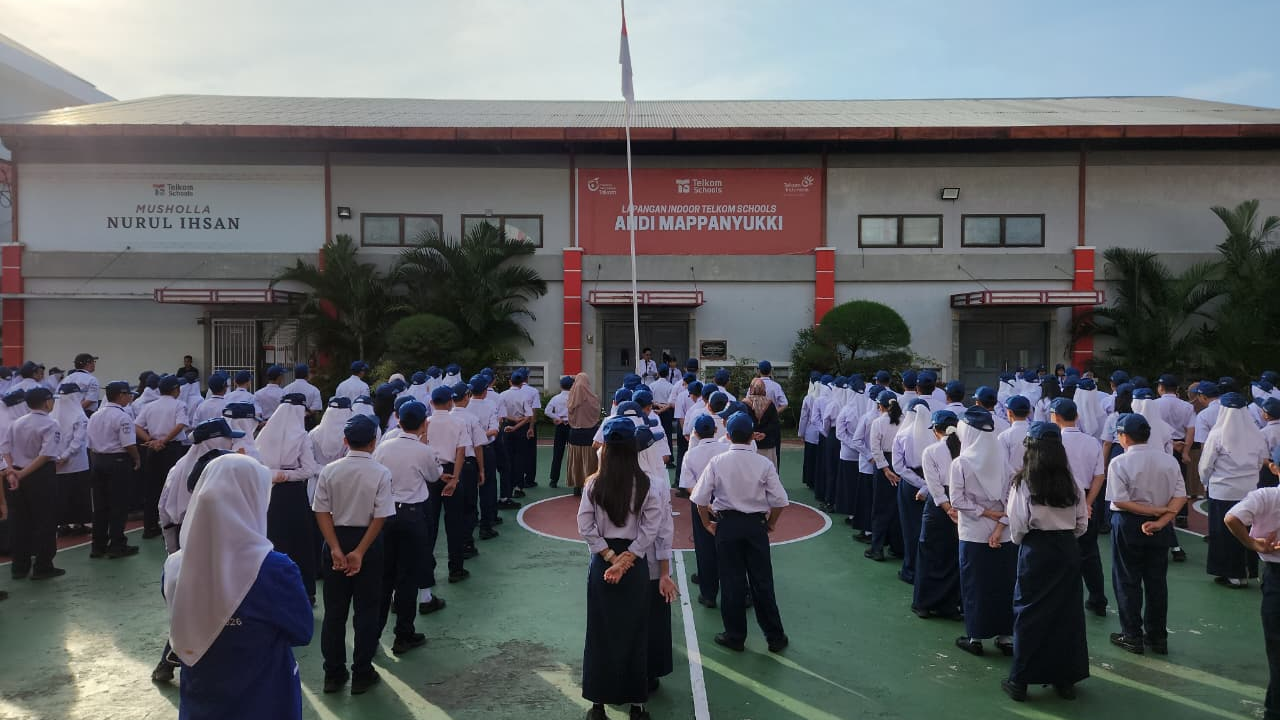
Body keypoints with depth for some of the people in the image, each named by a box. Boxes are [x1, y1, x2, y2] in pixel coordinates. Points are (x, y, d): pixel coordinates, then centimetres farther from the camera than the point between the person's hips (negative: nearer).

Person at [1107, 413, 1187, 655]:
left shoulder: (1119, 463, -14)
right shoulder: (1168, 460, -1)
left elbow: (1120, 501, -19)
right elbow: (1180, 496, -5)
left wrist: (1155, 511, -12)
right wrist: (1160, 520, -13)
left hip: (1128, 526, -5)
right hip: (1160, 528, 5)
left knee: (1127, 581, 7)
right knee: (1157, 580, 14)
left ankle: (1132, 637, 14)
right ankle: (1157, 636, 23)